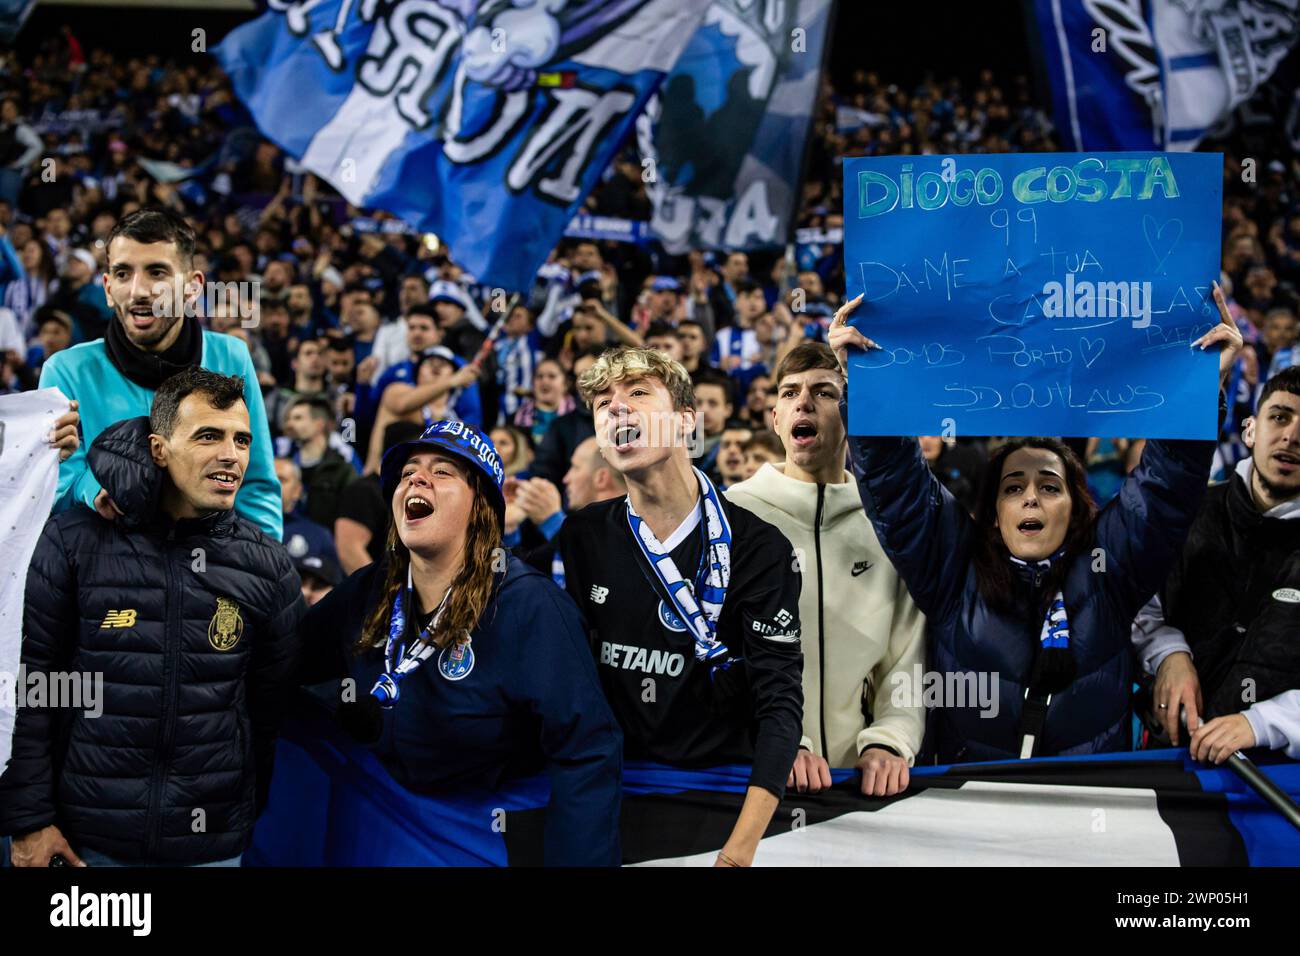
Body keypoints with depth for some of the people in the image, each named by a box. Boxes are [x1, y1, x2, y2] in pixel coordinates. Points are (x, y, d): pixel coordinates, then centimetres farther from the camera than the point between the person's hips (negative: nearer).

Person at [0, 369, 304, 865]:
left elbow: (276, 708, 7)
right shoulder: (74, 541, -6)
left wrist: (266, 826, 8)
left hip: (214, 844, 2)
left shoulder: (267, 564, 1)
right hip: (90, 839, -2)